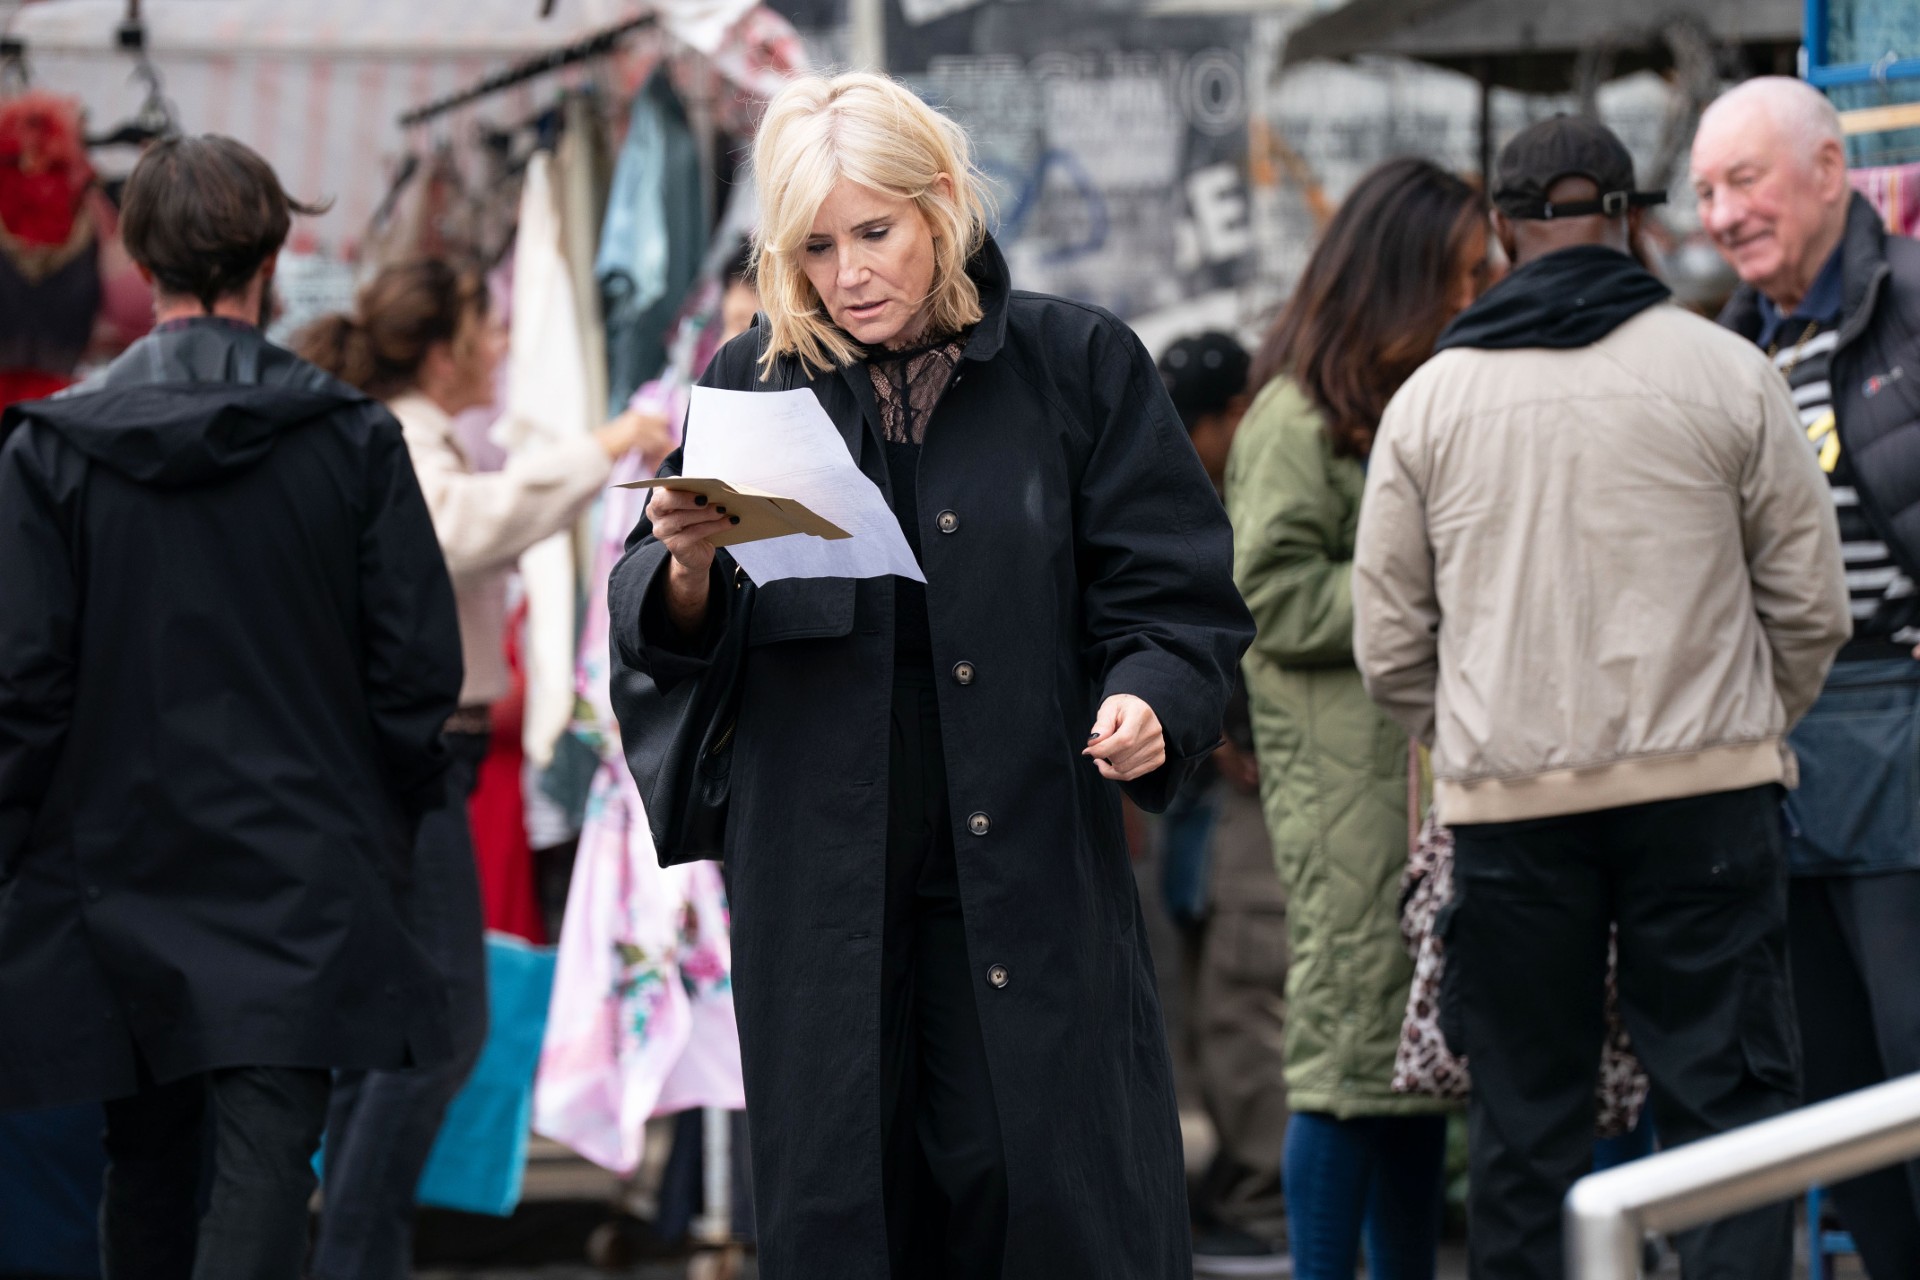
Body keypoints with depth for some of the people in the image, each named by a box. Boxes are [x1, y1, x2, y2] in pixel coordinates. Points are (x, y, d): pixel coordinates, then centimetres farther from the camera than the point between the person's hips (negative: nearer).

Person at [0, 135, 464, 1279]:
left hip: (119, 871, 2)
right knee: (264, 1166, -8)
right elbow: (420, 665, -3)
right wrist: (397, 832, 11)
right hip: (303, 881, -2)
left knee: (147, 1173, 15)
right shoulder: (355, 440, -4)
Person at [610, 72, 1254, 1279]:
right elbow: (655, 637, 7)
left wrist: (1149, 700, -19)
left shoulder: (1077, 362, 2)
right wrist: (688, 567, -15)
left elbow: (1176, 593, 2)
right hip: (819, 893, 2)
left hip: (1029, 879, -2)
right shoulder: (752, 385, 7)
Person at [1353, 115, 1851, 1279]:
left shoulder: (1430, 401, 5)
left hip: (1509, 802, 2)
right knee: (1728, 1096, 0)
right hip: (1703, 788, -2)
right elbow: (1812, 605, 3)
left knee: (1525, 1115, 8)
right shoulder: (1726, 373, -1)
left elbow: (1389, 643, 7)